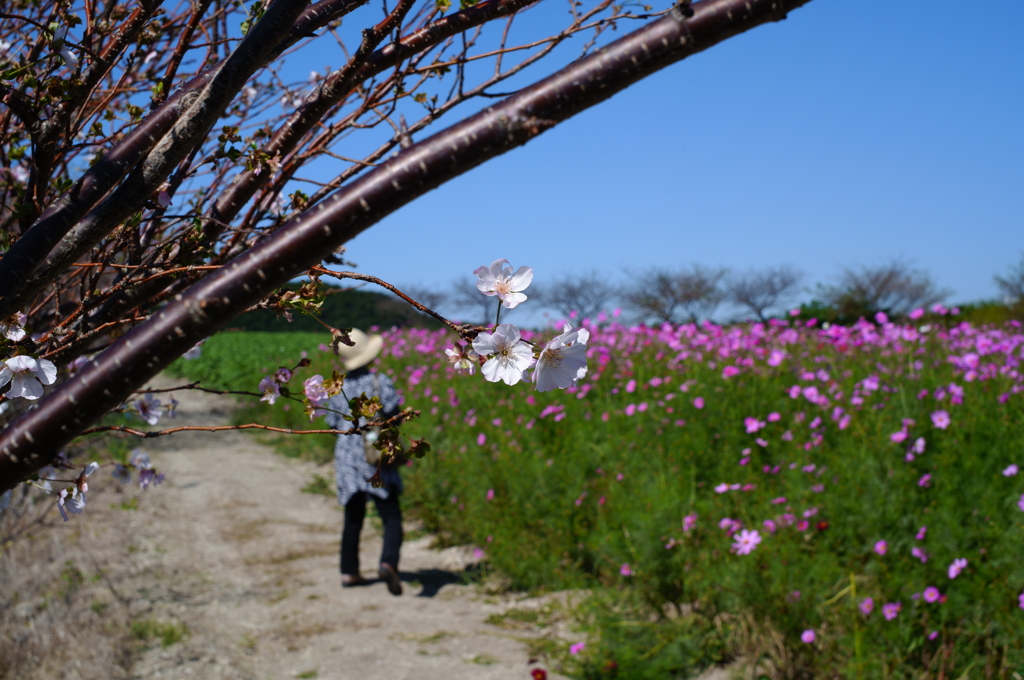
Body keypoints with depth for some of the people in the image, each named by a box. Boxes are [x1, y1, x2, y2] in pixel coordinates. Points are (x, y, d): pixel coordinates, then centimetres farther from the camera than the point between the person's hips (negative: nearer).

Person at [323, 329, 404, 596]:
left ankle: (349, 572, 22)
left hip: (347, 459, 4)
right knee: (392, 517, -4)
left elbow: (333, 424, 9)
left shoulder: (339, 388, 3)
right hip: (377, 462, -4)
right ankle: (388, 563, -26)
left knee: (353, 519, 17)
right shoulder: (381, 382, -8)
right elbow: (393, 414, -12)